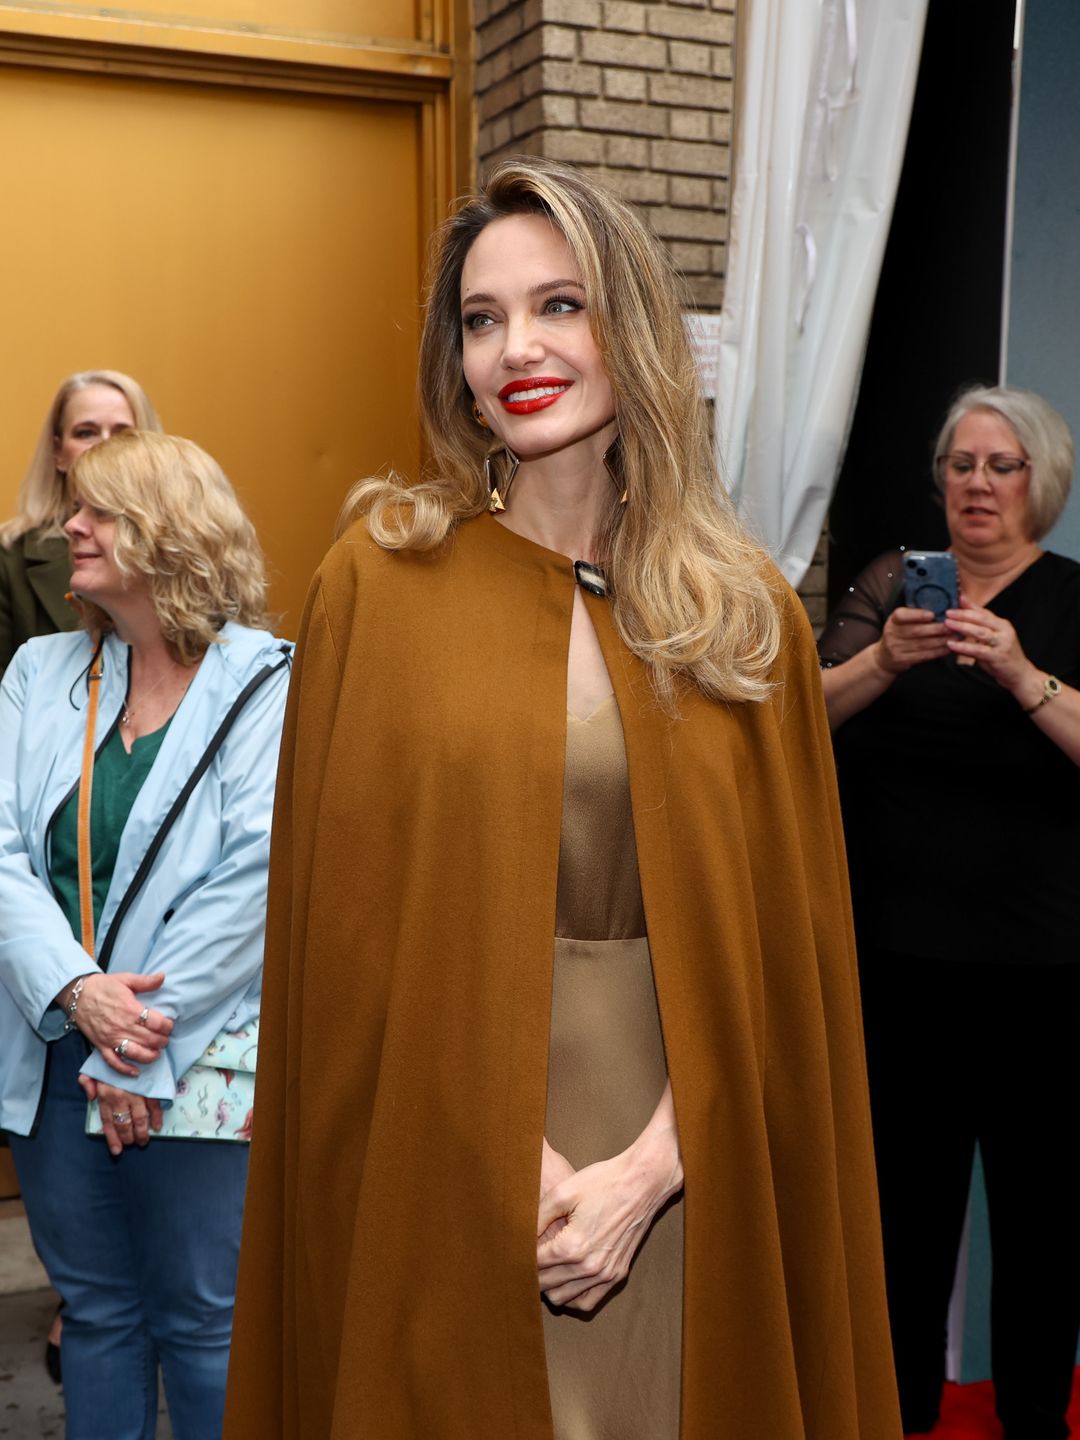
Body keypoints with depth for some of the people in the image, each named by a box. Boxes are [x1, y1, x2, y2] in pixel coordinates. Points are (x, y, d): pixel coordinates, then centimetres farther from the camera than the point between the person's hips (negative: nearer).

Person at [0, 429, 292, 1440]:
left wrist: (144, 1056, -15)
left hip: (191, 1065, -4)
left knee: (201, 1321, 8)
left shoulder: (266, 684, -8)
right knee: (93, 1307, 17)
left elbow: (254, 878, -15)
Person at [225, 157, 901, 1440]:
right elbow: (352, 918, -6)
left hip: (682, 1172, 2)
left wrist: (652, 1165, -11)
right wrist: (518, 1168, -11)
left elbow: (780, 938, 0)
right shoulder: (381, 578, -4)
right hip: (445, 1157, -1)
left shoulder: (747, 611, 1)